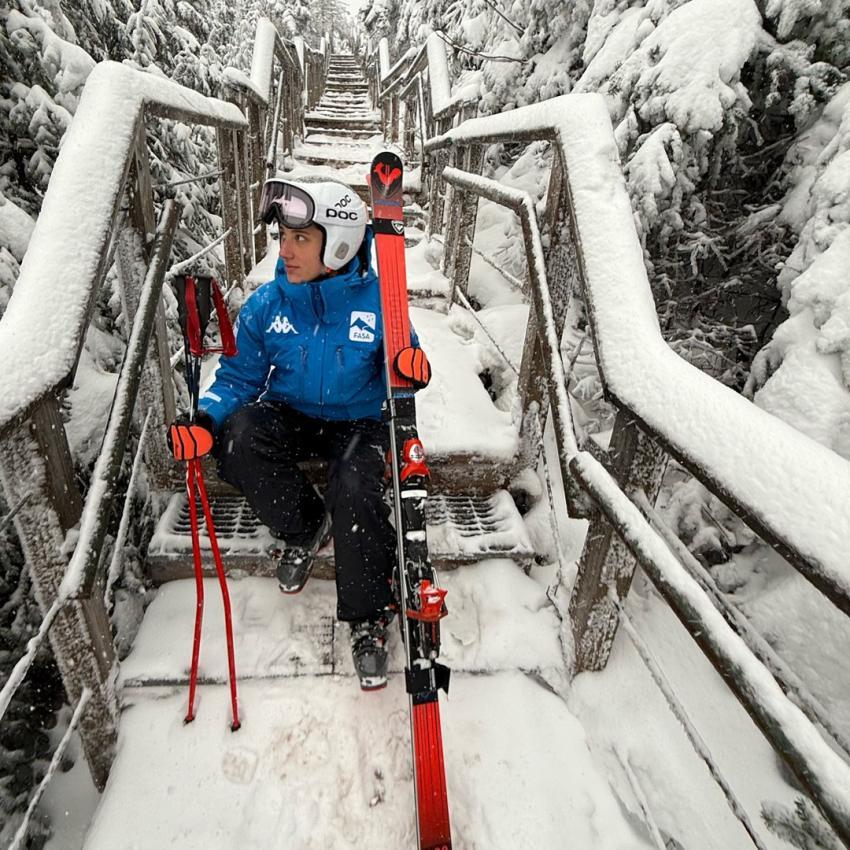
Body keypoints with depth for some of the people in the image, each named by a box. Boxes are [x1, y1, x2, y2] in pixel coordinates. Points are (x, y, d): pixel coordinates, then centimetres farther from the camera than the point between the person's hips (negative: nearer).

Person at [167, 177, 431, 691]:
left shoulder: (376, 301, -13)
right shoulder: (267, 304, -6)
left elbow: (398, 370, -5)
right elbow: (240, 377, 1)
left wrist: (411, 370, -31)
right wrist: (205, 419, -19)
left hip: (357, 423, -2)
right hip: (289, 417, 3)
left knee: (357, 491, -32)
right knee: (239, 434, -30)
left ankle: (368, 616, -6)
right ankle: (305, 528, -3)